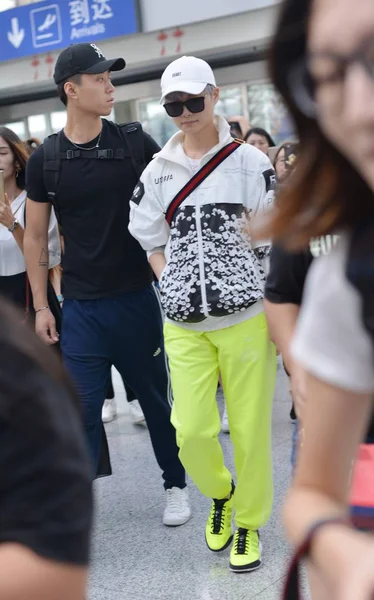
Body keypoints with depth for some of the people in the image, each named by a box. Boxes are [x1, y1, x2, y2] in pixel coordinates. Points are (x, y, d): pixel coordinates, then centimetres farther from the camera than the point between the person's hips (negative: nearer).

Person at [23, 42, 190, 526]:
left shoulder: (135, 143, -2)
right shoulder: (45, 160, -2)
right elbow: (35, 236, 4)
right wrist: (40, 306, 2)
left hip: (136, 297, 1)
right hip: (81, 307, -1)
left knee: (156, 399, 13)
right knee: (81, 409, 0)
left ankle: (176, 485, 32)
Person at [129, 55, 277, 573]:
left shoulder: (249, 161, 0)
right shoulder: (159, 170, 8)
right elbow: (148, 239, 17)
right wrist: (173, 283, 3)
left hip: (245, 317, -2)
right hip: (184, 324, 2)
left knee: (249, 428, 3)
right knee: (190, 430, -2)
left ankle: (249, 523, 26)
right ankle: (219, 494, 30)